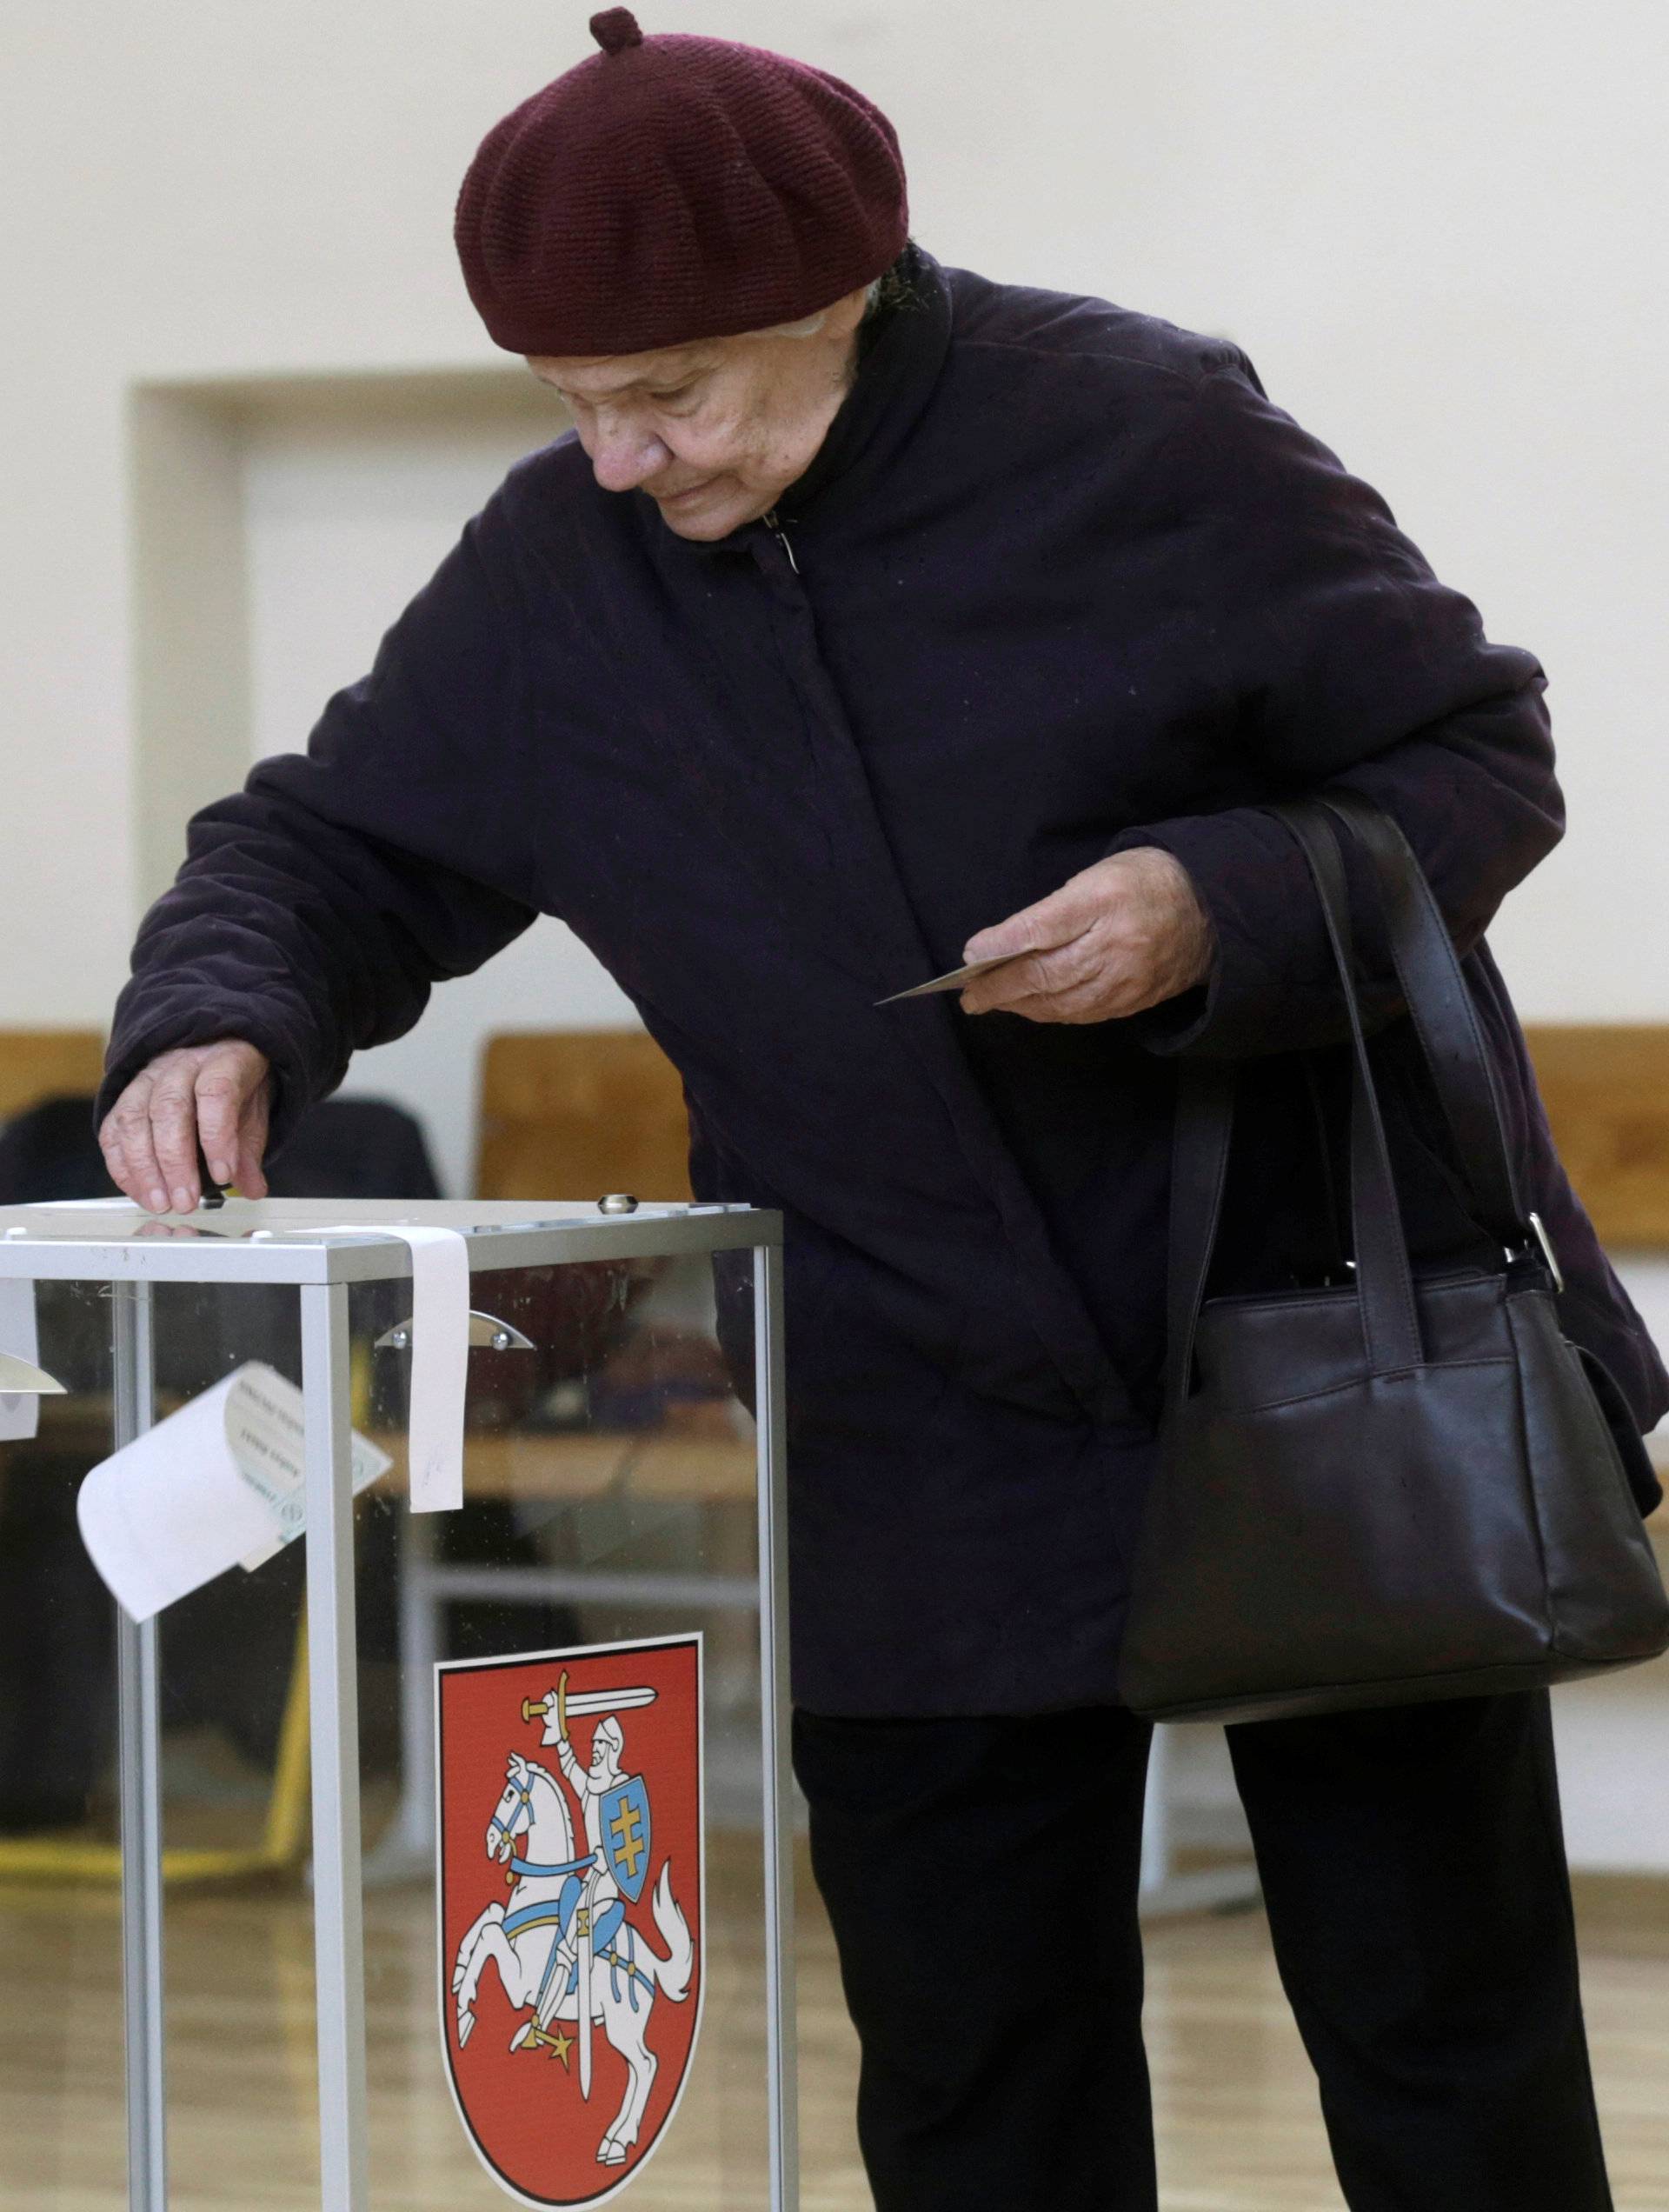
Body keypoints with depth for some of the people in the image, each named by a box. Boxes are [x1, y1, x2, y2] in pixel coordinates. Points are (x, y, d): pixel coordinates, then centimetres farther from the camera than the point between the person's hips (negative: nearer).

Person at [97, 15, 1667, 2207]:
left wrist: (1220, 910, -24)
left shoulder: (1142, 440, -12)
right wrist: (218, 1017, -13)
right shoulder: (556, 576, -1)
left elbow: (1480, 758, -6)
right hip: (926, 1502, 3)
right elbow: (334, 847, 9)